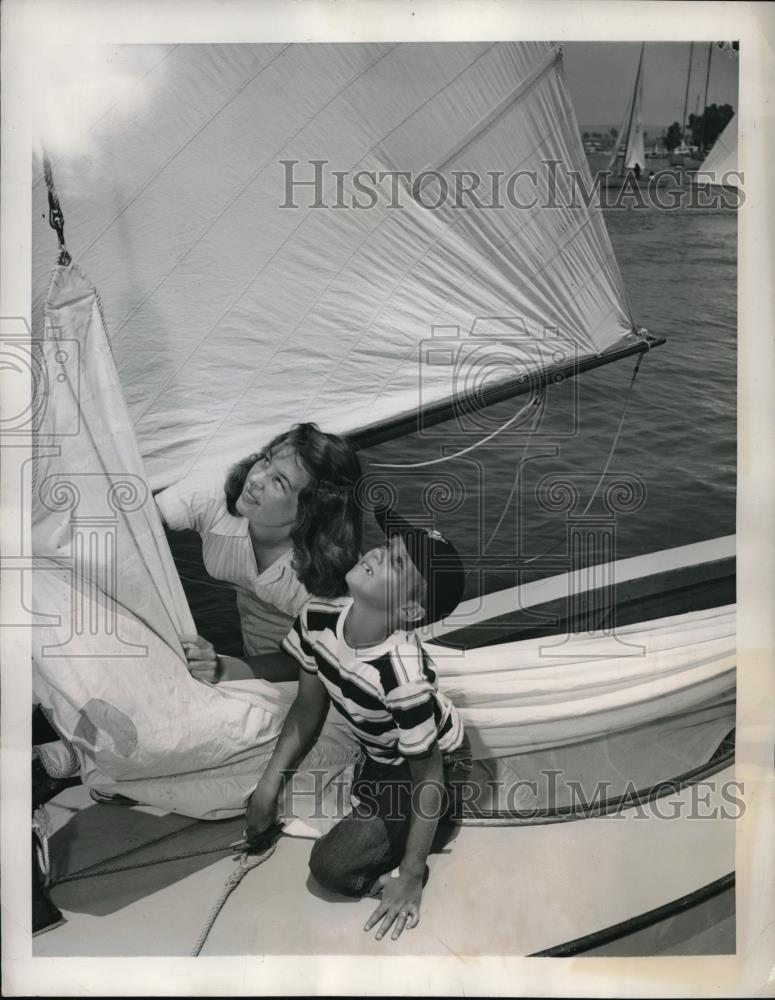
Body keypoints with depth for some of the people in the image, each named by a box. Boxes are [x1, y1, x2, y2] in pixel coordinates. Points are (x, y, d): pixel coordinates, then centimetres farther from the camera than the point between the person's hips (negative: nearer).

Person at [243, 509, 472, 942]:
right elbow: (308, 710, -5)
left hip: (435, 765, -6)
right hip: (379, 752, 6)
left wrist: (411, 878, -18)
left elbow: (427, 781, -27)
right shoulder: (318, 620, -22)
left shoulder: (404, 676, -41)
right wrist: (268, 787, -4)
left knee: (331, 866, -11)